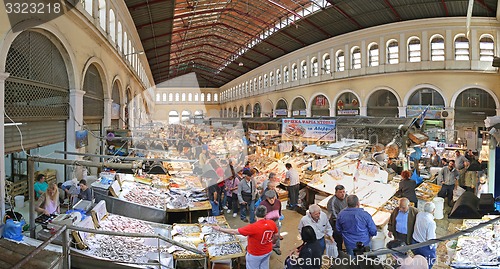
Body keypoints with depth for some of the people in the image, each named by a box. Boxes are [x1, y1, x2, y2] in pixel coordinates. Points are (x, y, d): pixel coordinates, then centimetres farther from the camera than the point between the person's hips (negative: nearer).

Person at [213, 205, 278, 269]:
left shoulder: (253, 227, -33)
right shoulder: (272, 223, -19)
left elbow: (234, 232, -26)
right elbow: (276, 236, -1)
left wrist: (220, 229, -14)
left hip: (255, 254, -5)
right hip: (268, 251, 5)